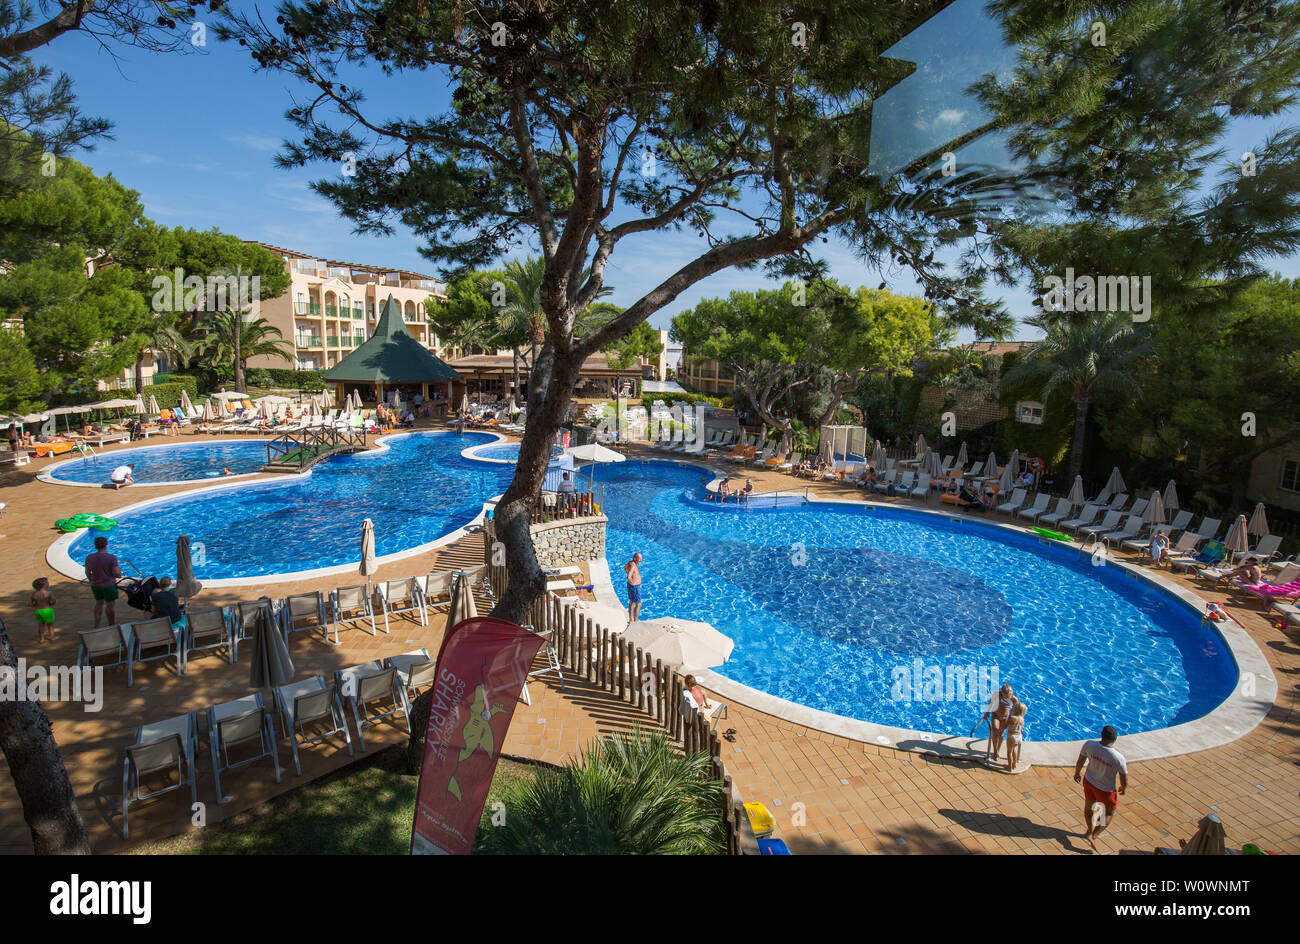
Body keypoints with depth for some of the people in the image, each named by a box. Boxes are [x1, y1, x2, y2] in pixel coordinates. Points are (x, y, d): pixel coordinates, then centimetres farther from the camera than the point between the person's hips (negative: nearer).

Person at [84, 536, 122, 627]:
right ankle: (112, 625, 21)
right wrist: (119, 571, 3)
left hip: (95, 586, 5)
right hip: (109, 585, -5)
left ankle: (96, 626, 24)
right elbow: (117, 573, -19)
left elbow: (87, 572, 7)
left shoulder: (89, 557, -3)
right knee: (111, 605, 9)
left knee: (99, 603, 22)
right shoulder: (111, 558, -18)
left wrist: (92, 582, 21)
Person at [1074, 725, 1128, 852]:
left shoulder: (1089, 745, -23)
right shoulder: (1118, 758, -32)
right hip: (1106, 790, -3)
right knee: (1110, 813, 26)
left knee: (1088, 807, 29)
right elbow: (1124, 781, -16)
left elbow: (1080, 762, -4)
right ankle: (1093, 835, 20)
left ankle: (1090, 830, 53)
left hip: (1089, 781, 4)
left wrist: (1077, 773, 16)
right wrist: (1123, 788, 9)